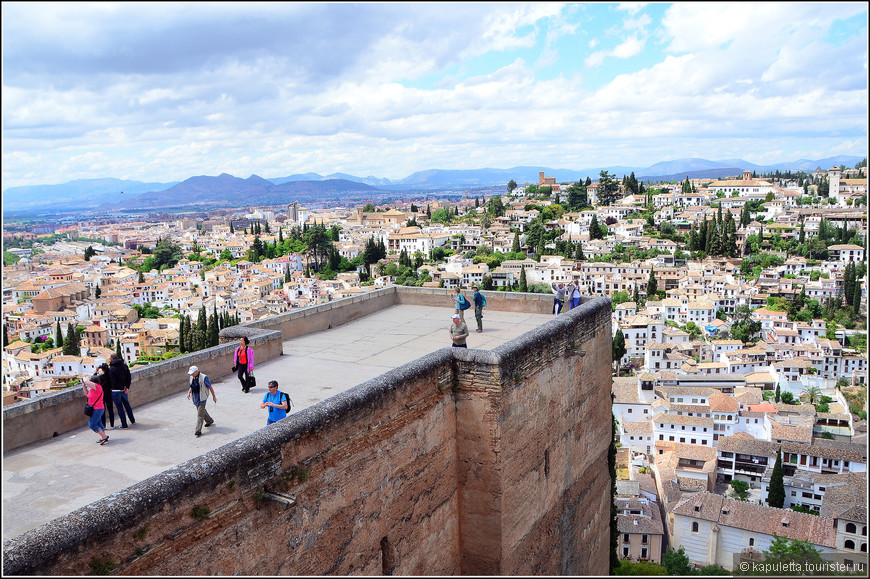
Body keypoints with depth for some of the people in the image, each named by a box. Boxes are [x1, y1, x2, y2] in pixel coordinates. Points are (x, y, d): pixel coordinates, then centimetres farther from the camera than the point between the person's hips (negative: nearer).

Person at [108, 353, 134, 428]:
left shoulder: (111, 369, -17)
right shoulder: (124, 366, 1)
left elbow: (112, 381, -19)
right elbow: (129, 377, 1)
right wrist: (127, 387, -1)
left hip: (116, 391, -6)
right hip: (124, 390, 6)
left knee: (120, 408, 2)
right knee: (127, 405, 22)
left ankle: (124, 425, 7)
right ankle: (132, 420, 32)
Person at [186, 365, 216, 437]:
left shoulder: (204, 378, -17)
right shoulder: (192, 378, 4)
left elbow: (210, 387, -10)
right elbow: (190, 387, 18)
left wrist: (214, 396, -4)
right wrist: (189, 393, -3)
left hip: (202, 398, -7)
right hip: (195, 398, 7)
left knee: (200, 414, -10)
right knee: (202, 410, 23)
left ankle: (198, 431, -11)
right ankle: (209, 421, 47)